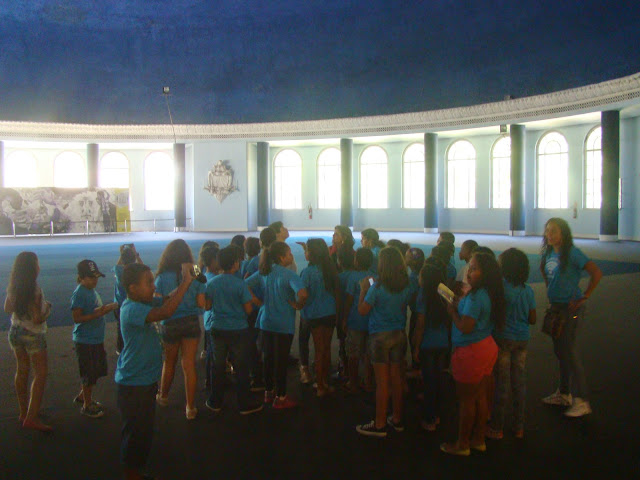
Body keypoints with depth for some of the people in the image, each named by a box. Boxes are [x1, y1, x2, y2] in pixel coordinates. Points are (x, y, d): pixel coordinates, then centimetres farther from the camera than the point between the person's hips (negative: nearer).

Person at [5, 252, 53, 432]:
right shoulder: (34, 289, -24)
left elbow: (7, 308, 12)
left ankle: (24, 412, 30)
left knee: (21, 371, 18)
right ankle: (31, 417, -2)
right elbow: (38, 319, -24)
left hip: (15, 332, 8)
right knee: (41, 374, 0)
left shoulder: (13, 287, -1)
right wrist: (47, 308, -6)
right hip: (32, 334, -8)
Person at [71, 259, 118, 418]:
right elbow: (77, 318, -23)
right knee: (89, 374, 3)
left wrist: (107, 308, 8)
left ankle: (82, 396, 37)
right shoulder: (79, 293, -18)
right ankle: (87, 405, 19)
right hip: (85, 341, -9)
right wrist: (96, 314, -30)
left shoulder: (92, 291, 9)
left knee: (97, 371, 19)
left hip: (96, 339, 9)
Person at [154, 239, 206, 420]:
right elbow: (201, 303, -7)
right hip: (191, 323, 0)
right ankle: (190, 408, 9)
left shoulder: (162, 278, -11)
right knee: (189, 365, 5)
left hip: (169, 324, 0)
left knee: (169, 362, 21)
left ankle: (163, 397, 40)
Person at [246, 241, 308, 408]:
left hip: (266, 322, 6)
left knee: (268, 357, 17)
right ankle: (280, 398, 15)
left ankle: (268, 392, 31)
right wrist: (298, 305, -15)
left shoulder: (263, 272, 2)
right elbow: (302, 293, -33)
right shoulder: (288, 274, -18)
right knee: (281, 360, 5)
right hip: (284, 324, -6)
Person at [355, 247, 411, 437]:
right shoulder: (406, 287, -1)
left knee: (382, 381, 2)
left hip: (380, 336, -5)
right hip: (399, 335, 6)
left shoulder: (377, 287, -17)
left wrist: (364, 289, 2)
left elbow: (362, 310, -10)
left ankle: (380, 424, 11)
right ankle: (397, 420, 26)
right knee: (397, 378, 14)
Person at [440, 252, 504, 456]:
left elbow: (465, 327, -25)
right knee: (481, 397, 18)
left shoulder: (475, 297, -23)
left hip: (471, 352, -9)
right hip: (486, 347, 9)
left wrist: (453, 312, -10)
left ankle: (462, 444, 18)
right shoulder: (489, 294, 6)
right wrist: (459, 304, 8)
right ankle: (479, 440, 31)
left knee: (466, 400, 5)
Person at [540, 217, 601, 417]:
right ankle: (563, 393, 29)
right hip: (556, 306, 8)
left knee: (569, 350, -5)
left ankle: (581, 401, 5)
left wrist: (584, 297, -19)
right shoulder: (548, 253, 6)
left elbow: (596, 273, -22)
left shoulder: (572, 253, -16)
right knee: (560, 350, 15)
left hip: (571, 307, -8)